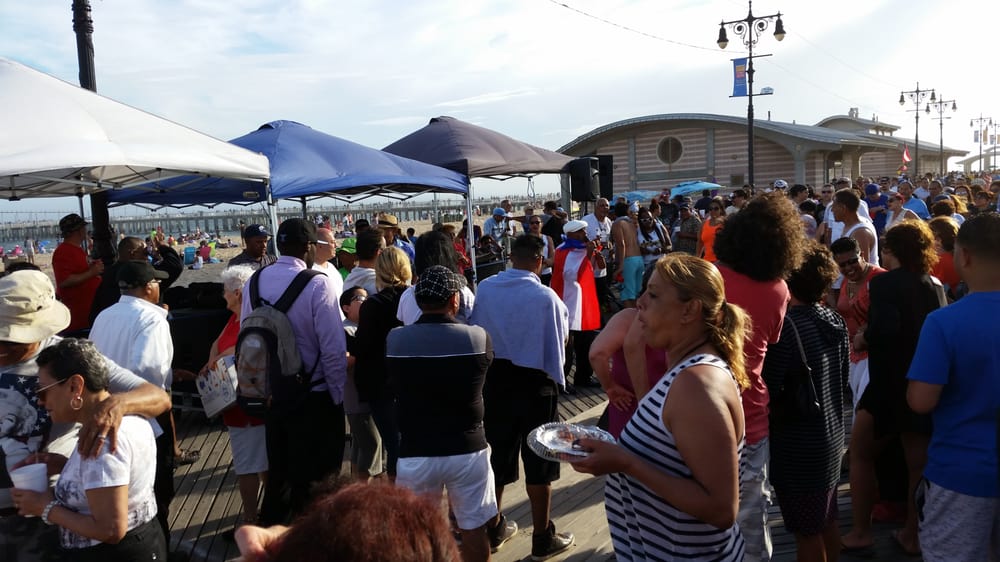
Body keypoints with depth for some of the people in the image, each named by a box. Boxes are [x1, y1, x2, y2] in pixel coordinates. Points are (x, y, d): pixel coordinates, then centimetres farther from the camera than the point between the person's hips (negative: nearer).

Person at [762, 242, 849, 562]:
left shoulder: (787, 326, -24)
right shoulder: (836, 322, 1)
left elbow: (768, 392, -23)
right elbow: (842, 379, 13)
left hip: (797, 446, -8)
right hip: (831, 436, 8)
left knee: (807, 533, 7)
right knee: (827, 523, 24)